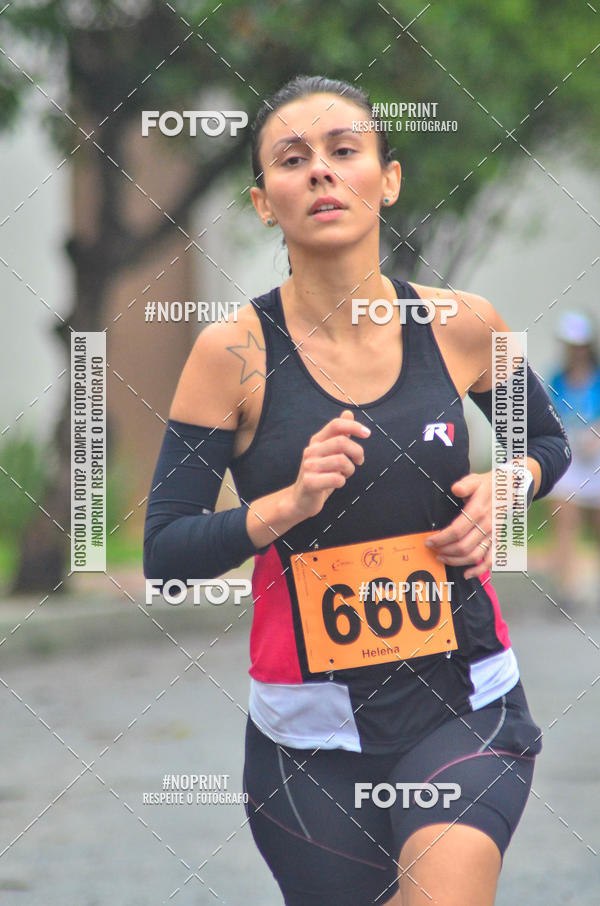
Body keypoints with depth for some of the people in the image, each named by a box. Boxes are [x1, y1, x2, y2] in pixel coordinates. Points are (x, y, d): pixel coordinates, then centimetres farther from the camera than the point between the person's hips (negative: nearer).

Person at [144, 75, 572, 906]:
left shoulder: (462, 326, 0)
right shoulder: (234, 354, -6)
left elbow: (549, 443, 19)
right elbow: (164, 551, -4)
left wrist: (503, 488, -2)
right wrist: (287, 505, -19)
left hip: (466, 711, 0)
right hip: (310, 733, 0)